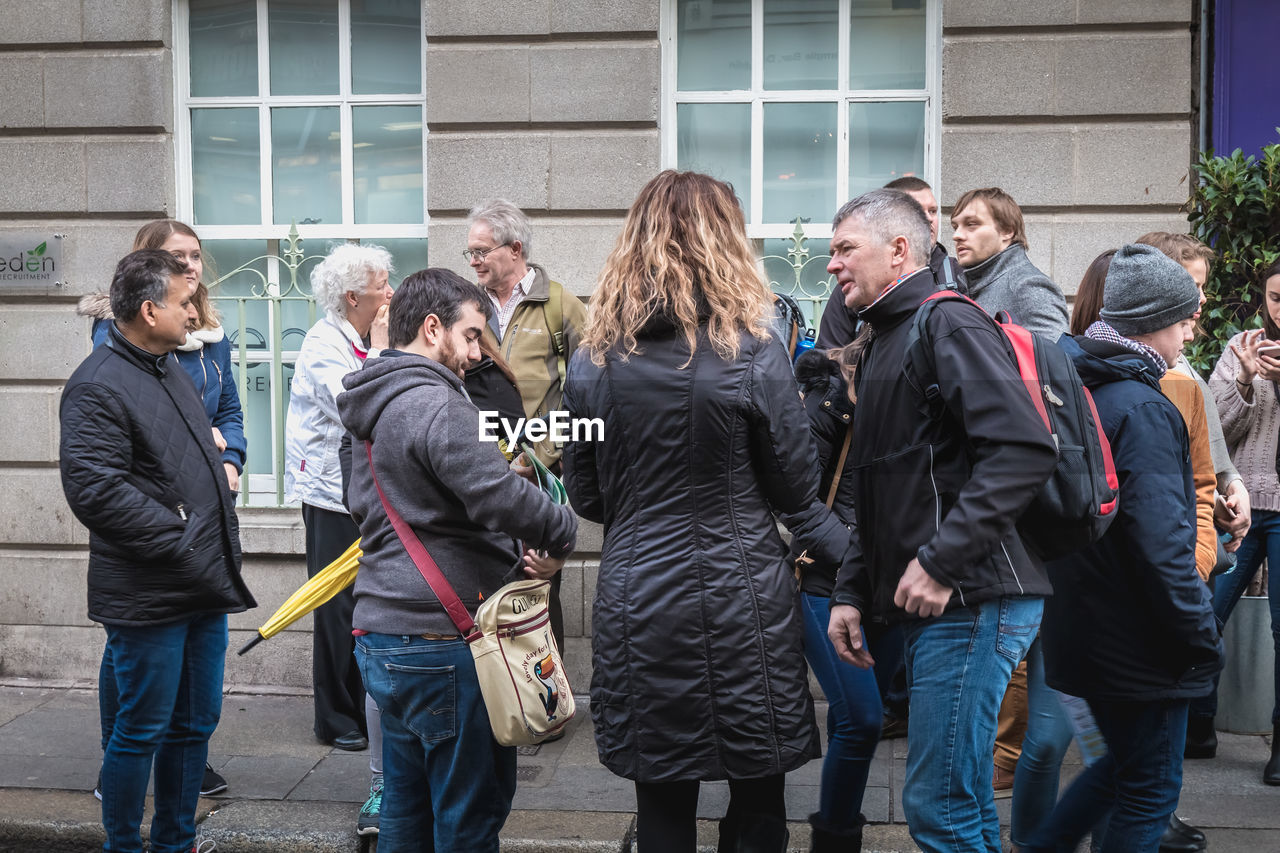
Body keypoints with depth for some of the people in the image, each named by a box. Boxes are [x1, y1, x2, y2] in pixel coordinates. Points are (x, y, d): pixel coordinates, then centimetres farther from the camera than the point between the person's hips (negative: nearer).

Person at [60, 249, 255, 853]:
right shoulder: (98, 387, -15)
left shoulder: (170, 370, 16)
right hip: (147, 597, -9)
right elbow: (94, 488, -24)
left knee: (195, 723, 16)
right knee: (142, 731, 3)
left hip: (204, 587, 9)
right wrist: (182, 540, -20)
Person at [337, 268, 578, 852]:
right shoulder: (434, 404, -16)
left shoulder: (374, 409, 16)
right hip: (442, 642, -10)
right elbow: (499, 494, -27)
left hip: (383, 635, 10)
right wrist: (563, 532, -8)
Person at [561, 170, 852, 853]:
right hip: (739, 604, -3)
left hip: (635, 605, 3)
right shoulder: (752, 355, -10)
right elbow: (798, 494, -4)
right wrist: (855, 561, 11)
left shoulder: (592, 361, 0)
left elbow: (587, 499, 8)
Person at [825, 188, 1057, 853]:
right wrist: (851, 591, 16)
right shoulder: (884, 344, 22)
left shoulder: (949, 324, -9)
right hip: (930, 606, 10)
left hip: (970, 600, -10)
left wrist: (939, 560, -23)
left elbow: (1024, 450, -23)